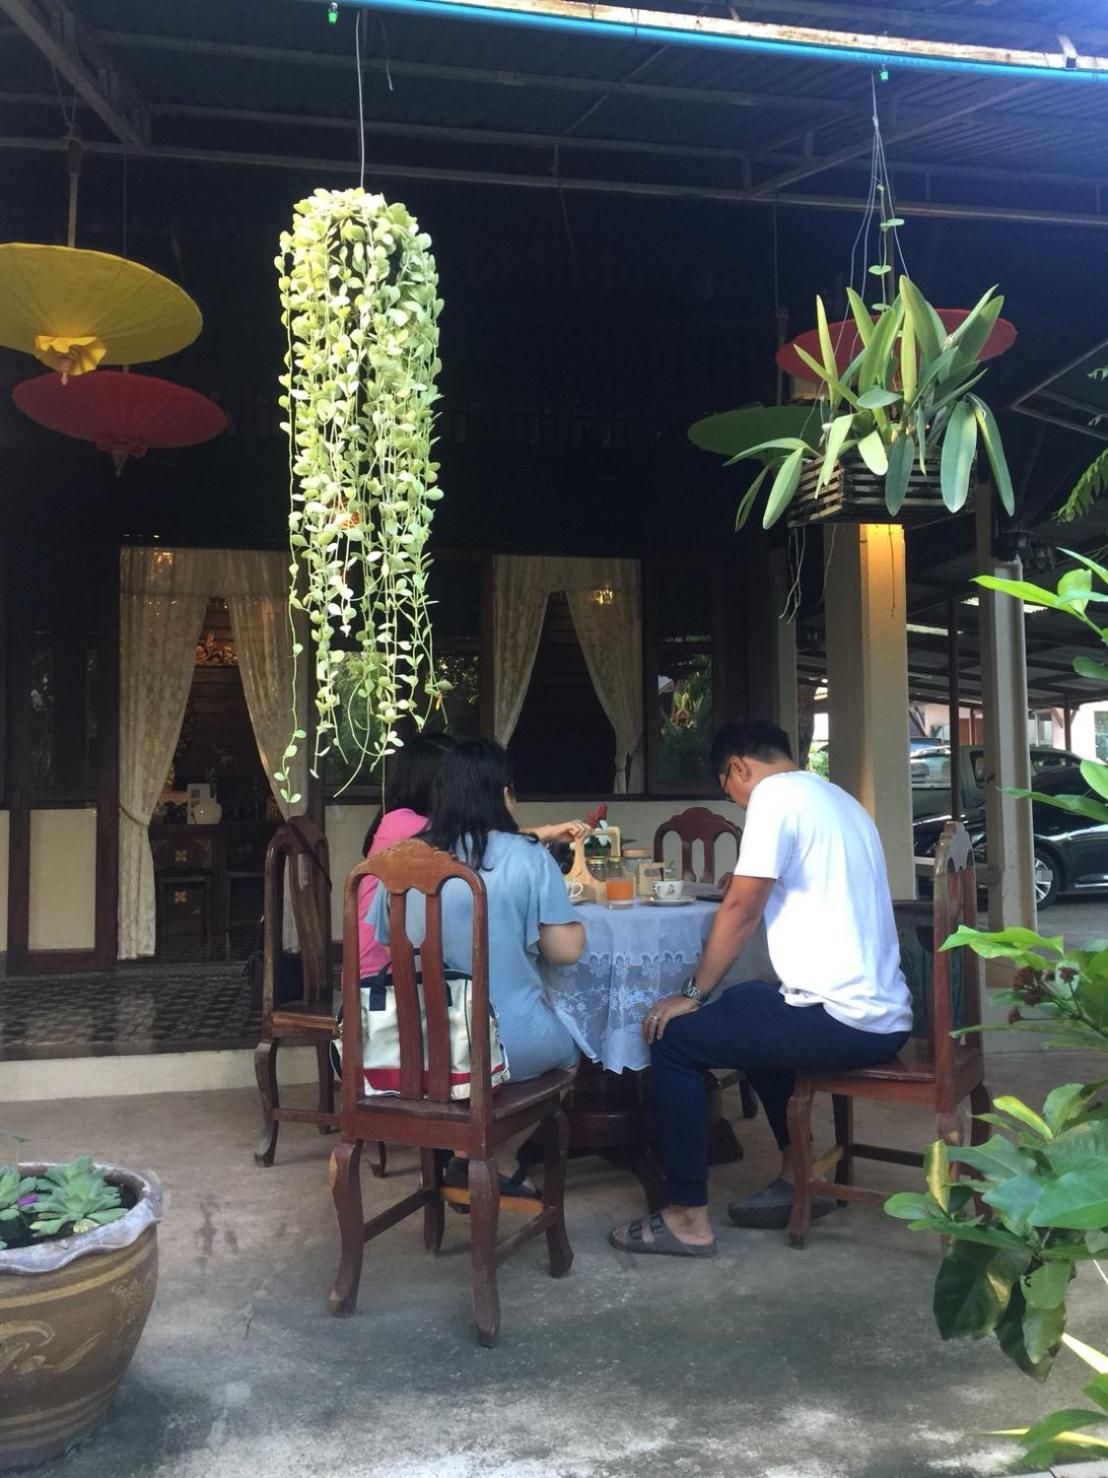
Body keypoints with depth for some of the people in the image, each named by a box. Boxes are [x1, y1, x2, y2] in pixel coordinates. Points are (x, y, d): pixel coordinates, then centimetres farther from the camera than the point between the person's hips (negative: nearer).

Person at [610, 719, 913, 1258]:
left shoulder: (774, 794, -9)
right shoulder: (841, 800, 17)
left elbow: (740, 910, -11)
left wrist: (693, 994, -1)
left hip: (841, 1020, -9)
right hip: (884, 1015, 9)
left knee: (674, 1038, 1)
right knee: (750, 1007, 31)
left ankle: (689, 1218, 7)